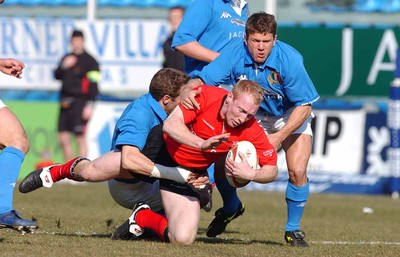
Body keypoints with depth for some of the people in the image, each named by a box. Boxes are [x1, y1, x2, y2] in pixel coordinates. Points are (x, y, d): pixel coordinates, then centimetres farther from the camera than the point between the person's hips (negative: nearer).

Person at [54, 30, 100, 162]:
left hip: (80, 102, -7)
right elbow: (57, 76, 15)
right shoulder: (67, 58, 16)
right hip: (65, 102, 7)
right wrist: (63, 66, -4)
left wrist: (89, 105, -15)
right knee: (63, 139, 5)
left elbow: (93, 85, -9)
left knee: (80, 139, -8)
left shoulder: (90, 61, -4)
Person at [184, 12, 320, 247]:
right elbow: (202, 80, -24)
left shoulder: (289, 60, -32)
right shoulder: (235, 57, -24)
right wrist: (189, 90, -49)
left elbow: (304, 105, -25)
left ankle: (293, 229, 1)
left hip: (292, 116, -3)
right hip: (255, 117, 3)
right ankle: (231, 207, 27)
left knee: (297, 171, -22)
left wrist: (279, 136, -33)